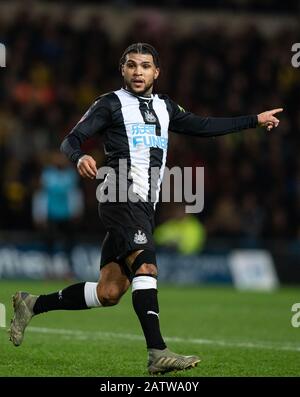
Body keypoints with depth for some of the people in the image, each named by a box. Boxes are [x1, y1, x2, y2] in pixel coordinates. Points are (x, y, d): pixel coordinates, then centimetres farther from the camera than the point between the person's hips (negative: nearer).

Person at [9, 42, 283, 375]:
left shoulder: (164, 107, 21)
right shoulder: (111, 104, 1)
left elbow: (203, 126, 24)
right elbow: (71, 140, -3)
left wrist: (255, 120, 23)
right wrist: (79, 158, -26)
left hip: (144, 208, 7)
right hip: (122, 198, -7)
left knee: (109, 292, 4)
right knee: (146, 267, -25)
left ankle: (33, 304, 19)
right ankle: (157, 353, -31)